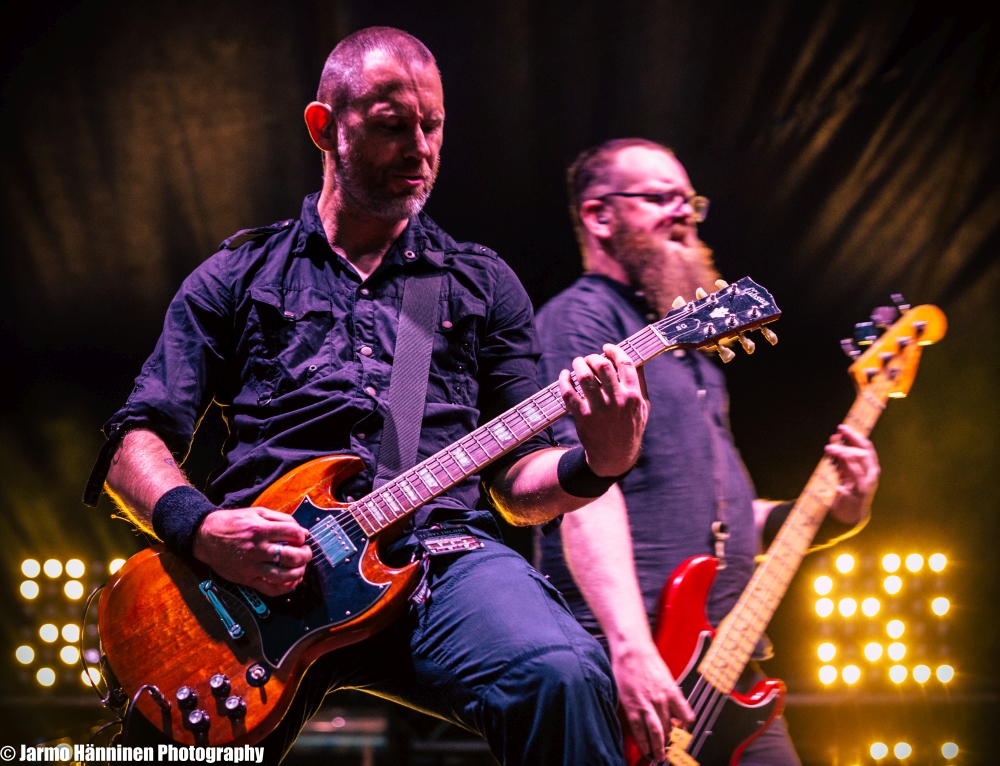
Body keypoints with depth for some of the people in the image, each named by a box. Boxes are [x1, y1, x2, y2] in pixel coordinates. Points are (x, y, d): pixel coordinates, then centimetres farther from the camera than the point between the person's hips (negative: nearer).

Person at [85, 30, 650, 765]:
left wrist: (596, 465, -5)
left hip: (438, 551, 1)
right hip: (258, 566, 0)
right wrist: (199, 525, -9)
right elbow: (136, 441, 12)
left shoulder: (482, 284, 21)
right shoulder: (237, 276, 18)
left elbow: (517, 480, 18)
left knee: (565, 674, -32)